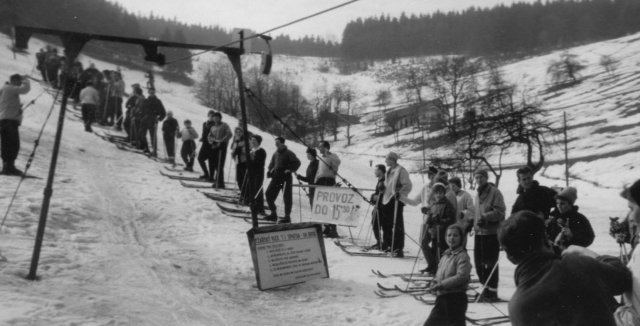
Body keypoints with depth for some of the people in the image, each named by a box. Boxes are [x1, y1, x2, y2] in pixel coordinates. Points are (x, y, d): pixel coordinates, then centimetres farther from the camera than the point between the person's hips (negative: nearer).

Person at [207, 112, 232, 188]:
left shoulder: (224, 125, 5)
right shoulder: (213, 127, 23)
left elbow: (229, 134, -8)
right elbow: (209, 137, 13)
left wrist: (221, 140, -17)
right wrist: (214, 140, -8)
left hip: (222, 147, -6)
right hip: (214, 147, 6)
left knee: (219, 166, -13)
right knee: (212, 165, 3)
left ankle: (220, 183, -10)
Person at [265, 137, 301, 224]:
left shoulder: (288, 153, -7)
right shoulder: (276, 153, 14)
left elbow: (297, 163, -13)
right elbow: (272, 163, 26)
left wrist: (290, 170, -18)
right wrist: (270, 170, 10)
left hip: (285, 176, -8)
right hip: (276, 176, 8)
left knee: (287, 197, -4)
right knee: (269, 194, 6)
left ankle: (287, 216, 1)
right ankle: (273, 214, 17)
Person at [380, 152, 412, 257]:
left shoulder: (401, 170, -10)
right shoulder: (389, 171, 16)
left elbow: (408, 185, -14)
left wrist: (399, 194, -21)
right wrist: (382, 190, 20)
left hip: (396, 201, -9)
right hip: (386, 200, 9)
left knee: (397, 225, -6)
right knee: (386, 224, 12)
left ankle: (398, 249, -3)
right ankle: (388, 245, 23)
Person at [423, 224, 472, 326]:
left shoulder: (462, 256, -11)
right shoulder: (445, 255, 12)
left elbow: (461, 276, -22)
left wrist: (441, 285, -20)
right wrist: (435, 284, 0)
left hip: (456, 298, -8)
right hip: (441, 297, 8)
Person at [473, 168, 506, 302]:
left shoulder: (494, 192, -7)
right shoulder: (478, 194, 18)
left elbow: (500, 211, -14)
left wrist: (486, 217, -21)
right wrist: (472, 222, 17)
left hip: (492, 232, -8)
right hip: (479, 232, 8)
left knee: (491, 263, -5)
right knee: (479, 262, 10)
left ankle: (492, 291, 3)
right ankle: (486, 286, 22)